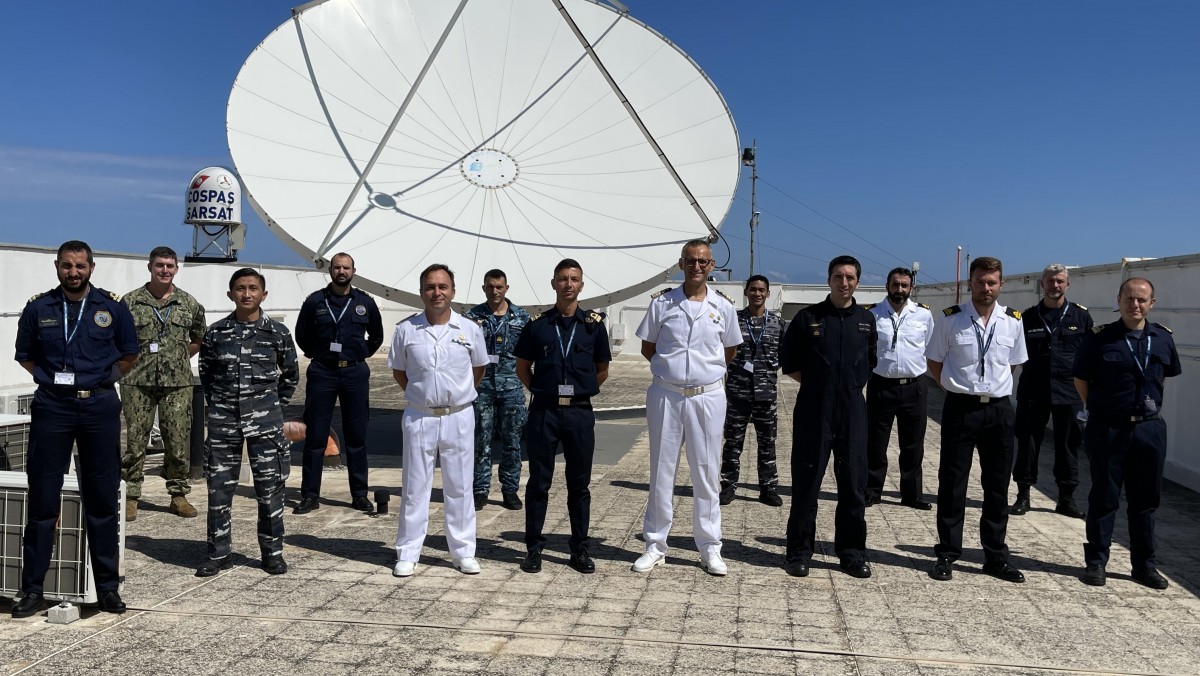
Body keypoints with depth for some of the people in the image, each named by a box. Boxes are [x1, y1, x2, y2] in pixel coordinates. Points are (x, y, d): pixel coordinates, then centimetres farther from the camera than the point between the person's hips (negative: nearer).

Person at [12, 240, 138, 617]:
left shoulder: (112, 307, 3)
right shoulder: (38, 308, 5)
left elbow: (129, 354, 13)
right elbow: (24, 356, 15)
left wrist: (103, 381, 4)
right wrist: (50, 381, 4)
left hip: (100, 406, 0)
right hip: (51, 407, 0)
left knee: (103, 500, 5)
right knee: (42, 500, 3)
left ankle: (107, 588, 14)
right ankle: (33, 591, 13)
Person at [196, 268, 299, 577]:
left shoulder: (278, 333, 0)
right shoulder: (215, 332, 4)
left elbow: (290, 374, 11)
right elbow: (205, 372, 17)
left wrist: (274, 405, 8)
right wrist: (216, 402, 10)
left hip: (265, 421, -1)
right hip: (223, 420, 1)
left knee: (270, 487, 3)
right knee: (219, 487, 5)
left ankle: (272, 552, 16)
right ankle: (218, 554, 18)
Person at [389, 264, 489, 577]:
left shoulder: (470, 329, -1)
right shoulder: (405, 330, -2)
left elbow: (479, 368, 14)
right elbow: (398, 371, 12)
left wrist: (459, 395, 10)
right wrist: (420, 395, 7)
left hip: (459, 417, 0)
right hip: (419, 418, 0)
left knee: (459, 487, 9)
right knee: (414, 487, 6)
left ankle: (463, 552, 19)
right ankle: (407, 554, 16)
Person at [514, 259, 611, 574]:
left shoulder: (594, 323, 3)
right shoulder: (538, 324, 3)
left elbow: (602, 369, 12)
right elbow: (522, 367, 13)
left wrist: (581, 391, 6)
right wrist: (540, 391, 5)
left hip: (579, 411, 0)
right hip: (544, 410, 0)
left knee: (579, 483, 7)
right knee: (538, 481, 6)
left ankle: (579, 549, 18)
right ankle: (534, 547, 16)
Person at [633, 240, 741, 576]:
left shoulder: (723, 307, 2)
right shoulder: (661, 302, 0)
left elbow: (730, 352, 13)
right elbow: (648, 349, 8)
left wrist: (705, 369, 8)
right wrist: (673, 367, 4)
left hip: (707, 396, 0)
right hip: (665, 394, 0)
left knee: (707, 472, 6)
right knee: (661, 471, 7)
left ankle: (710, 548, 16)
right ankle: (655, 545, 17)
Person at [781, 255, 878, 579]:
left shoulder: (866, 320, 9)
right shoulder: (807, 318, 1)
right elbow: (788, 363, 7)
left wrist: (852, 384, 10)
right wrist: (816, 383, 2)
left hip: (852, 410, 2)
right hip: (813, 410, -2)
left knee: (854, 482, 6)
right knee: (806, 481, 2)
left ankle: (852, 552, 19)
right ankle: (799, 551, 12)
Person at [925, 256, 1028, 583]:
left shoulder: (1013, 321, 3)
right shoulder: (951, 319, -5)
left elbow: (1014, 364, 17)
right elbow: (934, 362, 5)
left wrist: (994, 387, 9)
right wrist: (957, 387, 0)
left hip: (999, 409, 3)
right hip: (960, 408, -3)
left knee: (997, 486, 11)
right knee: (952, 483, 4)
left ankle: (996, 556, 23)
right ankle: (947, 554, 15)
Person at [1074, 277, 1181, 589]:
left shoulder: (1163, 338, 4)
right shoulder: (1100, 338, -7)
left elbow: (1168, 374, 20)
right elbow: (1081, 378, 1)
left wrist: (1150, 404, 14)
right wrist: (1100, 409, 2)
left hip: (1150, 429, 3)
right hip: (1108, 429, -3)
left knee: (1146, 500, 12)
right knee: (1104, 499, 5)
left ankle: (1145, 564, 23)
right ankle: (1096, 561, 16)